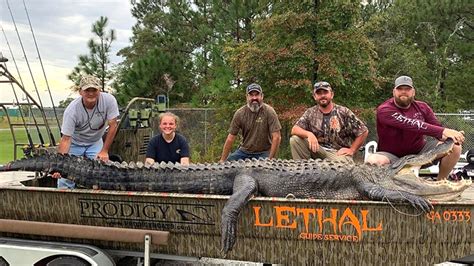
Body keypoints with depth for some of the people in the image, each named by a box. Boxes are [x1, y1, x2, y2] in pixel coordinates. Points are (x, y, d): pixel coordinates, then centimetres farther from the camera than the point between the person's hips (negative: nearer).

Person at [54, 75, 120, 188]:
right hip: (74, 143, -1)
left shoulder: (109, 100, -26)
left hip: (95, 142, 2)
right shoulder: (71, 110, -29)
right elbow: (66, 139, -28)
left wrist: (104, 151, -18)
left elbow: (113, 125, -19)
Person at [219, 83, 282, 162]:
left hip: (263, 153, -3)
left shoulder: (269, 112, -14)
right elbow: (230, 138, -5)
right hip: (244, 151, 3)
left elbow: (276, 137, -16)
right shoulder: (239, 113, -7)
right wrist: (222, 160, -6)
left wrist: (270, 159, -20)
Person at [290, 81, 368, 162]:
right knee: (295, 139, -17)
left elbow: (364, 131, 0)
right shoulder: (310, 113, 5)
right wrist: (308, 134, -25)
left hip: (339, 153, -3)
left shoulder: (344, 112, -3)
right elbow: (294, 130, -5)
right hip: (318, 150, 4)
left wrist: (351, 150, -3)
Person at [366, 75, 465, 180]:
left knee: (455, 146, -12)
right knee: (373, 161, -37)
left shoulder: (422, 107, 3)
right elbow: (411, 124, -30)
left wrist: (449, 135, -26)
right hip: (393, 156, -5)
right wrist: (443, 131, -36)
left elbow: (437, 127, -1)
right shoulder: (384, 110, -17)